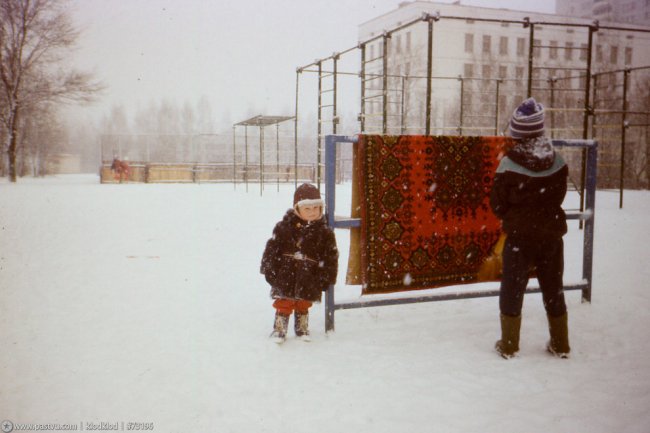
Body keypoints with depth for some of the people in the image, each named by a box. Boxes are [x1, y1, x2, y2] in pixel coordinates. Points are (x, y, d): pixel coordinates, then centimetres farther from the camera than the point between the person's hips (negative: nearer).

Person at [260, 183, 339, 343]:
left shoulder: (324, 232, -4)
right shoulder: (284, 227, -7)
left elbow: (331, 256, 1)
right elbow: (272, 247, -2)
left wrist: (327, 278, 0)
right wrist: (269, 269, -3)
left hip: (308, 279, 1)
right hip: (286, 276, -1)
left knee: (303, 305, 16)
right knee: (283, 304, 6)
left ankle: (302, 329, 35)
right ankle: (279, 330, 20)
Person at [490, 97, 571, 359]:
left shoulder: (510, 163, -16)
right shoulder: (558, 162, -5)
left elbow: (497, 203, -8)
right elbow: (559, 197, 7)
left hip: (520, 236, -3)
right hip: (552, 234, 4)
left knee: (512, 289, 10)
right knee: (554, 289, 16)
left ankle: (509, 345, 15)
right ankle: (560, 345, 25)